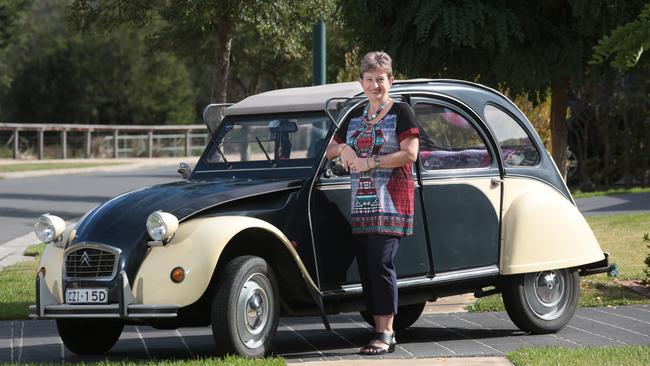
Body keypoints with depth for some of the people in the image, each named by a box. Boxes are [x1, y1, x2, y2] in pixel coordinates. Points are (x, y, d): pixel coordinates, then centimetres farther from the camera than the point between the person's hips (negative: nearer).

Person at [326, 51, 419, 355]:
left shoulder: (400, 112, -1)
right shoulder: (355, 116, 17)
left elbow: (410, 154, -11)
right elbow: (330, 150, 23)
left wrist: (370, 162, -14)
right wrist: (343, 148, 0)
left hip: (391, 201, -6)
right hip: (361, 202, 6)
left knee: (380, 264, -14)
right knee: (365, 266, 3)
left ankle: (385, 334, -13)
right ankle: (382, 331, 7)